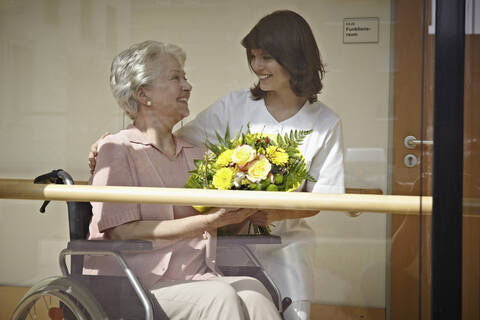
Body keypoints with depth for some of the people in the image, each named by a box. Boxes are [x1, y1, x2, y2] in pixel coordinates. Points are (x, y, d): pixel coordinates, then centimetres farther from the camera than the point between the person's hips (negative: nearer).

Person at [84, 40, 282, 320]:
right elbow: (123, 233, -12)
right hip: (132, 285, -5)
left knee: (252, 290, -25)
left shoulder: (194, 154, 18)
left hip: (194, 280, 5)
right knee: (219, 296, -30)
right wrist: (207, 222, -17)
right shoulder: (117, 150, -1)